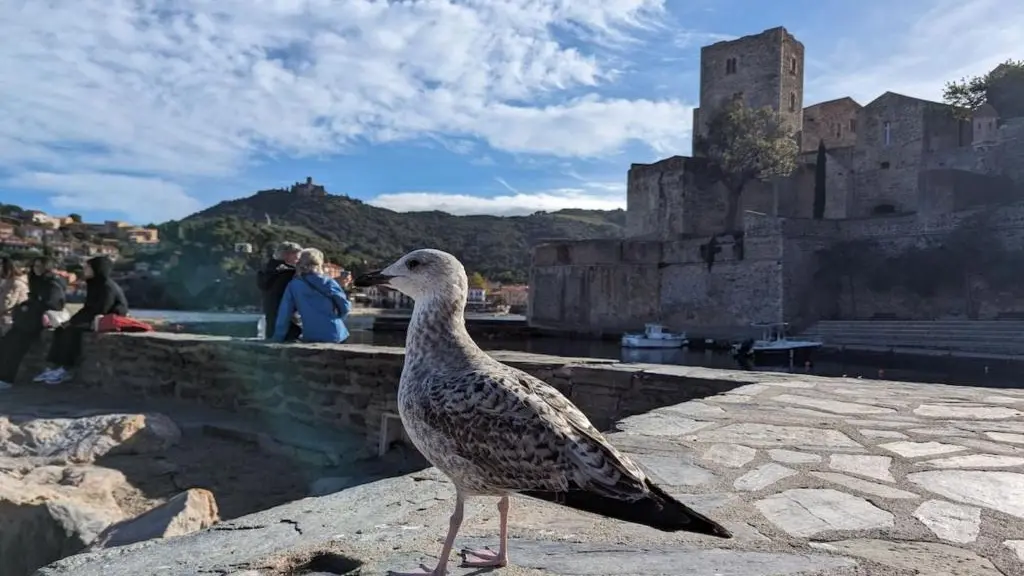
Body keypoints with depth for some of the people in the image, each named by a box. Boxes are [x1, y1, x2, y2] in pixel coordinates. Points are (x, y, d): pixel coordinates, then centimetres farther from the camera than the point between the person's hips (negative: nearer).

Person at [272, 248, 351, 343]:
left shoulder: (293, 286, 0)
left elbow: (284, 314, -2)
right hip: (335, 335, 0)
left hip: (311, 338, 0)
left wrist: (278, 339, 5)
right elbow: (345, 307, 2)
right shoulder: (329, 283, -1)